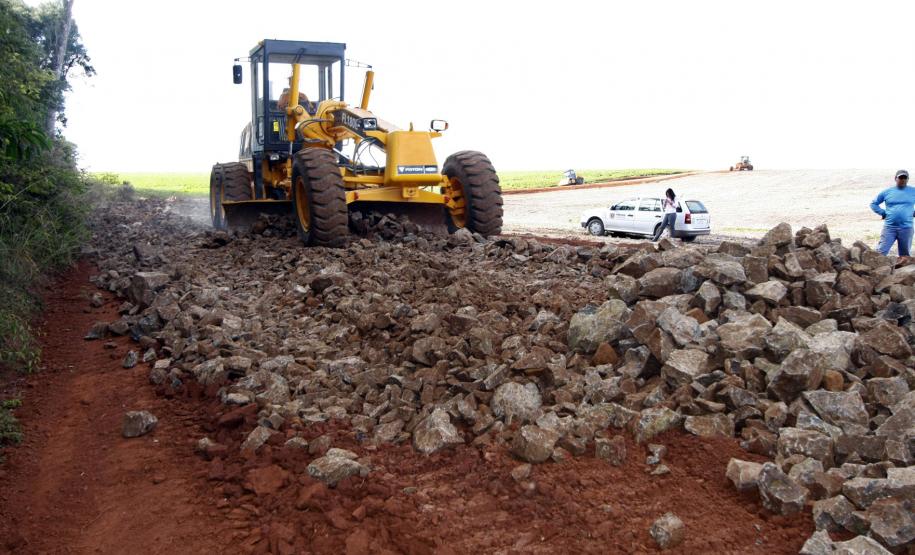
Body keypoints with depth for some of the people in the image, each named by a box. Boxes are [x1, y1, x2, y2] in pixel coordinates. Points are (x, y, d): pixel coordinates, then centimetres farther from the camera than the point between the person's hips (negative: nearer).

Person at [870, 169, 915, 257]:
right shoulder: (887, 192, 6)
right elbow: (873, 204, 15)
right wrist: (883, 213, 3)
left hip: (906, 228, 1)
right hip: (889, 227, -1)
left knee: (905, 255, 7)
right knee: (880, 253, -7)